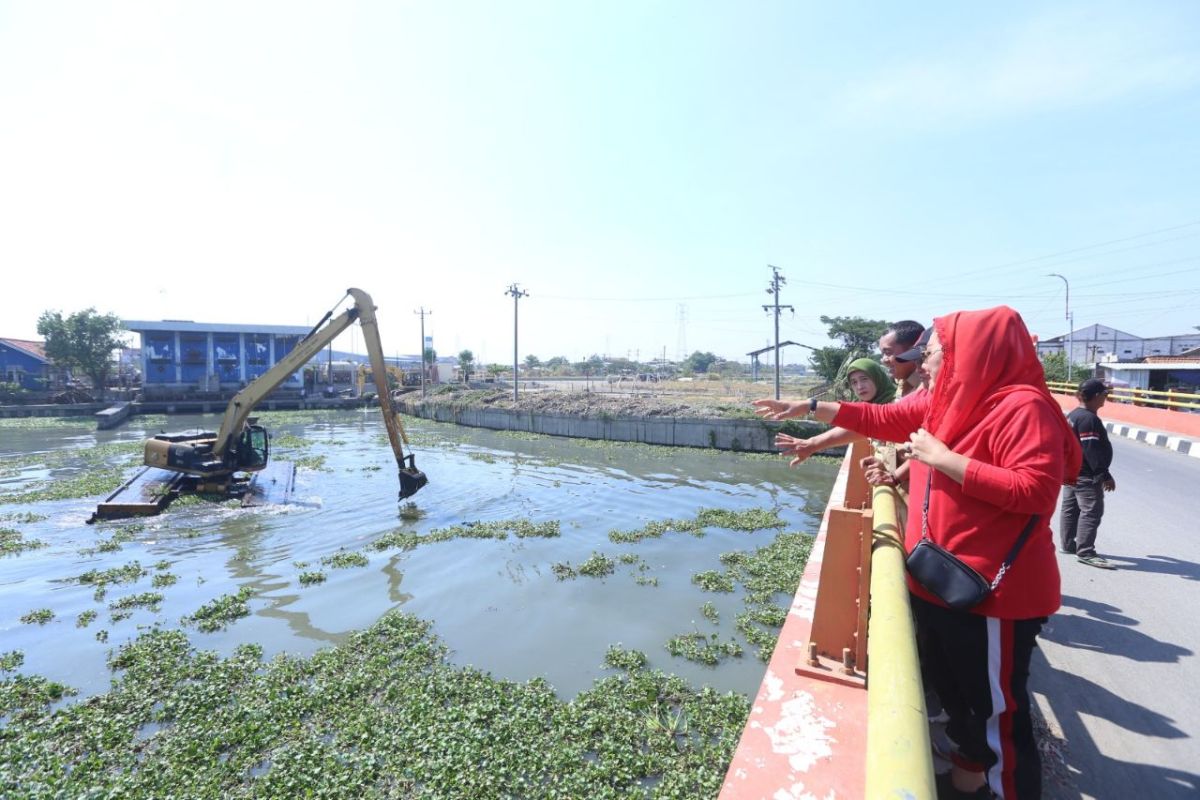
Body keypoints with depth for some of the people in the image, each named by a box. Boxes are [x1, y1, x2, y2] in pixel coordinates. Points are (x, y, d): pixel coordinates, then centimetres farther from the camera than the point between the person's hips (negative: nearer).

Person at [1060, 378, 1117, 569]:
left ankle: (1068, 544, 25)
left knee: (1070, 508, 16)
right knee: (1091, 511, -7)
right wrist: (1105, 475, -19)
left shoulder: (1073, 415, 11)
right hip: (1086, 476, -10)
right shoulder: (1089, 419, -19)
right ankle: (1085, 552, -5)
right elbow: (1092, 450, -23)